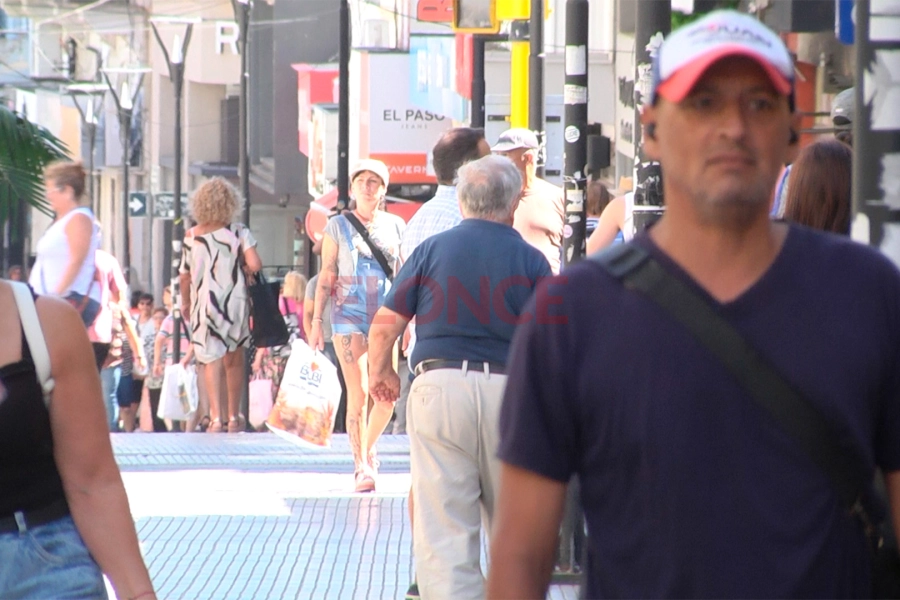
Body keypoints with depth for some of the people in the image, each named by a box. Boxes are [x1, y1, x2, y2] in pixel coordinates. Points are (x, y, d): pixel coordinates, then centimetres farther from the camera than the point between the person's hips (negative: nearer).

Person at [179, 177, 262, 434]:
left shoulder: (192, 236, -2)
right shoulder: (238, 232, -5)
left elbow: (185, 275, 2)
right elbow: (254, 265, -15)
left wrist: (186, 302, 18)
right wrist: (241, 269, 8)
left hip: (204, 304, 0)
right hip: (235, 302, 1)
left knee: (211, 360, -1)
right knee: (234, 360, 16)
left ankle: (217, 417, -16)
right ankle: (234, 417, 24)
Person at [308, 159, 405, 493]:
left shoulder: (396, 226, 10)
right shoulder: (338, 226, 4)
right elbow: (326, 278, 5)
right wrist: (316, 321, -1)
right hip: (349, 316, -2)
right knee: (358, 394, -10)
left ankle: (367, 449, 23)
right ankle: (361, 467, -2)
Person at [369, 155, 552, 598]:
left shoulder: (431, 250, 6)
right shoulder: (530, 259, 4)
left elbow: (384, 327, 4)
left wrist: (380, 374, 22)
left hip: (439, 383, 0)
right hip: (509, 389, 0)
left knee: (443, 527, -1)